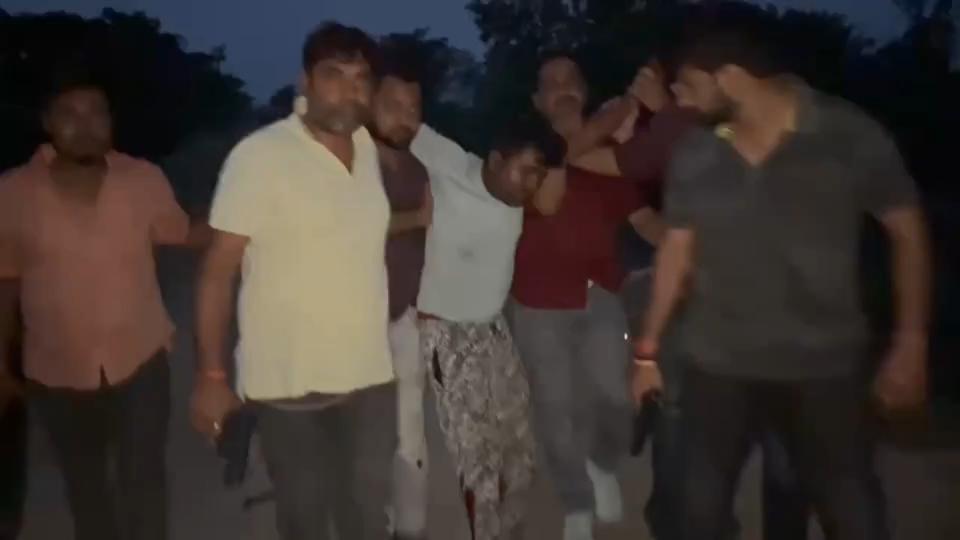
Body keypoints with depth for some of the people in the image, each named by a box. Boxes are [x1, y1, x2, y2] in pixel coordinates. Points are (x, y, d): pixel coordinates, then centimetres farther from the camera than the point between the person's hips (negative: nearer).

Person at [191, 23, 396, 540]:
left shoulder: (373, 150, 3)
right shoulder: (260, 155, -12)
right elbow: (218, 269, -12)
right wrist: (211, 374, -13)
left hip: (369, 373, 4)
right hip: (288, 381, -4)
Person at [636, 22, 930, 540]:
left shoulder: (851, 136, -11)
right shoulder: (693, 155, -2)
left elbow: (908, 231, -3)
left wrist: (911, 342, -6)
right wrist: (649, 346, 8)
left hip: (824, 368, -2)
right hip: (717, 367, 3)